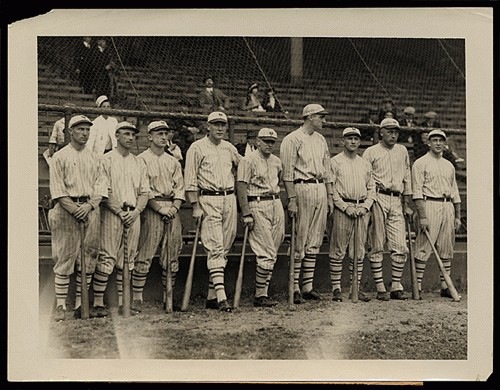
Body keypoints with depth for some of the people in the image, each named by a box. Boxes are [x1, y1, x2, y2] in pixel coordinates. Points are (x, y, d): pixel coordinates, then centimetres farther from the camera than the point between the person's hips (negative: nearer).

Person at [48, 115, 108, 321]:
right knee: (65, 258, -6)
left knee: (89, 257, 2)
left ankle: (81, 303, 9)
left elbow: (101, 185, 8)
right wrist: (75, 210, -13)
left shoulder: (94, 157, 16)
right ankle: (60, 305, -4)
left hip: (91, 209, 4)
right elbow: (57, 189, -4)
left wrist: (89, 206, -8)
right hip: (66, 210, -4)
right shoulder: (60, 157, 4)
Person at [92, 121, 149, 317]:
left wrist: (136, 211, -3)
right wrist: (120, 211, -13)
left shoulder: (138, 163, 16)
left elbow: (144, 191, 13)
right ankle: (98, 302, -7)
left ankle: (122, 302, 12)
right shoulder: (107, 160, 0)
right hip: (111, 213, -5)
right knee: (107, 258, -10)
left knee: (127, 260, 7)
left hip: (134, 215, 5)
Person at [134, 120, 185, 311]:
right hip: (151, 208, -6)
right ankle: (136, 297, -7)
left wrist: (174, 207, -5)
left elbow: (180, 187, 12)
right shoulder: (141, 160, 1)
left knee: (172, 256, 5)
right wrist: (160, 208, -14)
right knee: (145, 255, -10)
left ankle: (168, 297, 13)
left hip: (173, 209, 6)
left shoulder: (173, 161, 19)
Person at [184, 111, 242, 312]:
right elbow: (190, 180, -5)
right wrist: (196, 206, -11)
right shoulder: (197, 148, -2)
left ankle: (211, 296, 13)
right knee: (215, 249, -12)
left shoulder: (230, 148, 14)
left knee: (224, 248, 5)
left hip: (230, 199, 6)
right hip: (208, 199, -6)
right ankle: (221, 297, -17)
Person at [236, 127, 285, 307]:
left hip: (276, 204, 7)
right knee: (267, 254, -11)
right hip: (257, 206, -7)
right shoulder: (248, 160, -6)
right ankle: (260, 296, -5)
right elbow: (242, 188, -11)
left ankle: (263, 291, 13)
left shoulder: (276, 161, 15)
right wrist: (246, 214, -17)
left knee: (271, 254, 6)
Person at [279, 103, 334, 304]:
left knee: (314, 241, 8)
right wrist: (292, 199, -16)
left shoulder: (321, 139, 17)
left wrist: (330, 196, 15)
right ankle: (294, 287, 0)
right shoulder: (292, 139, -6)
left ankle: (308, 285, 14)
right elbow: (287, 172, -10)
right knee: (299, 241, -5)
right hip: (302, 189, -7)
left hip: (321, 190, 7)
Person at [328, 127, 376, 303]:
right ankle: (336, 288, 0)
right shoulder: (335, 162, 1)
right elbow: (331, 188, -5)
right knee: (338, 250, -5)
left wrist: (365, 206, 1)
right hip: (342, 208, -5)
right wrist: (345, 207, -13)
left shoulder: (365, 164, 17)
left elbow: (371, 188, 17)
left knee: (359, 251, 6)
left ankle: (356, 288, 10)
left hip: (362, 208, 5)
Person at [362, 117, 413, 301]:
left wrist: (407, 204, 16)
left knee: (400, 246, -2)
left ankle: (396, 287, 5)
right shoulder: (371, 152, 5)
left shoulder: (402, 151, 18)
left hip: (396, 201, 4)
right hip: (378, 199, -4)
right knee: (377, 246, -2)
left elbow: (407, 178, 21)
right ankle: (380, 288, 1)